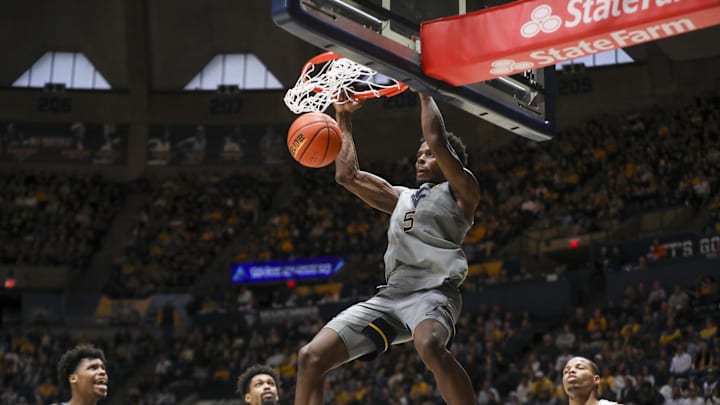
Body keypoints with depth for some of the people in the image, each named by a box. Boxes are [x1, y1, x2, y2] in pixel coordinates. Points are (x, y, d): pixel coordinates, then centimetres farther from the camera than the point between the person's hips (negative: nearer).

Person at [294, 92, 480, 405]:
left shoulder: (461, 191, 10)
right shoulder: (402, 198, 29)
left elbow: (437, 140, -5)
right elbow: (347, 175, 27)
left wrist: (424, 90, 7)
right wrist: (343, 118, 28)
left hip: (433, 291, -7)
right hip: (390, 294, 7)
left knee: (429, 344, -42)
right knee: (311, 357, -6)